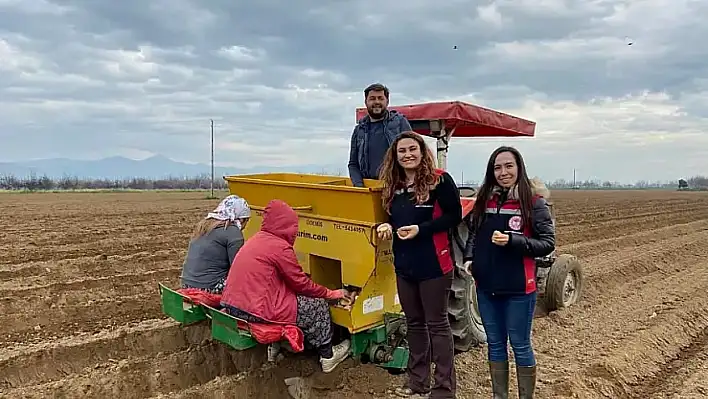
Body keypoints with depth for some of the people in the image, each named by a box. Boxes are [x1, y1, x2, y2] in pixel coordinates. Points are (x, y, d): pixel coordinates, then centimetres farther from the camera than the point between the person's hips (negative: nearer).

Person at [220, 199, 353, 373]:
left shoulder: (256, 239, 12)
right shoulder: (280, 247, -14)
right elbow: (301, 283, -7)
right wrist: (331, 293, 7)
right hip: (255, 312, -9)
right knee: (319, 306, 6)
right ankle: (327, 356, 23)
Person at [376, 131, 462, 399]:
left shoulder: (439, 180, -10)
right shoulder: (393, 185, 9)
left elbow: (454, 216, -13)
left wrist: (420, 229, -21)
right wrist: (388, 226, -4)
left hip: (433, 264, -7)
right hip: (404, 265, 7)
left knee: (437, 324, 3)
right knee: (414, 323, 16)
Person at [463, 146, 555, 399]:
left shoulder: (533, 201, -9)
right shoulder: (484, 199, 4)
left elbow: (548, 243, -11)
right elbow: (473, 233, 16)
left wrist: (511, 240, -23)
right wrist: (469, 258, 0)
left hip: (518, 288, -4)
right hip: (486, 286, 5)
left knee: (520, 345, 8)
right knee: (495, 344, 16)